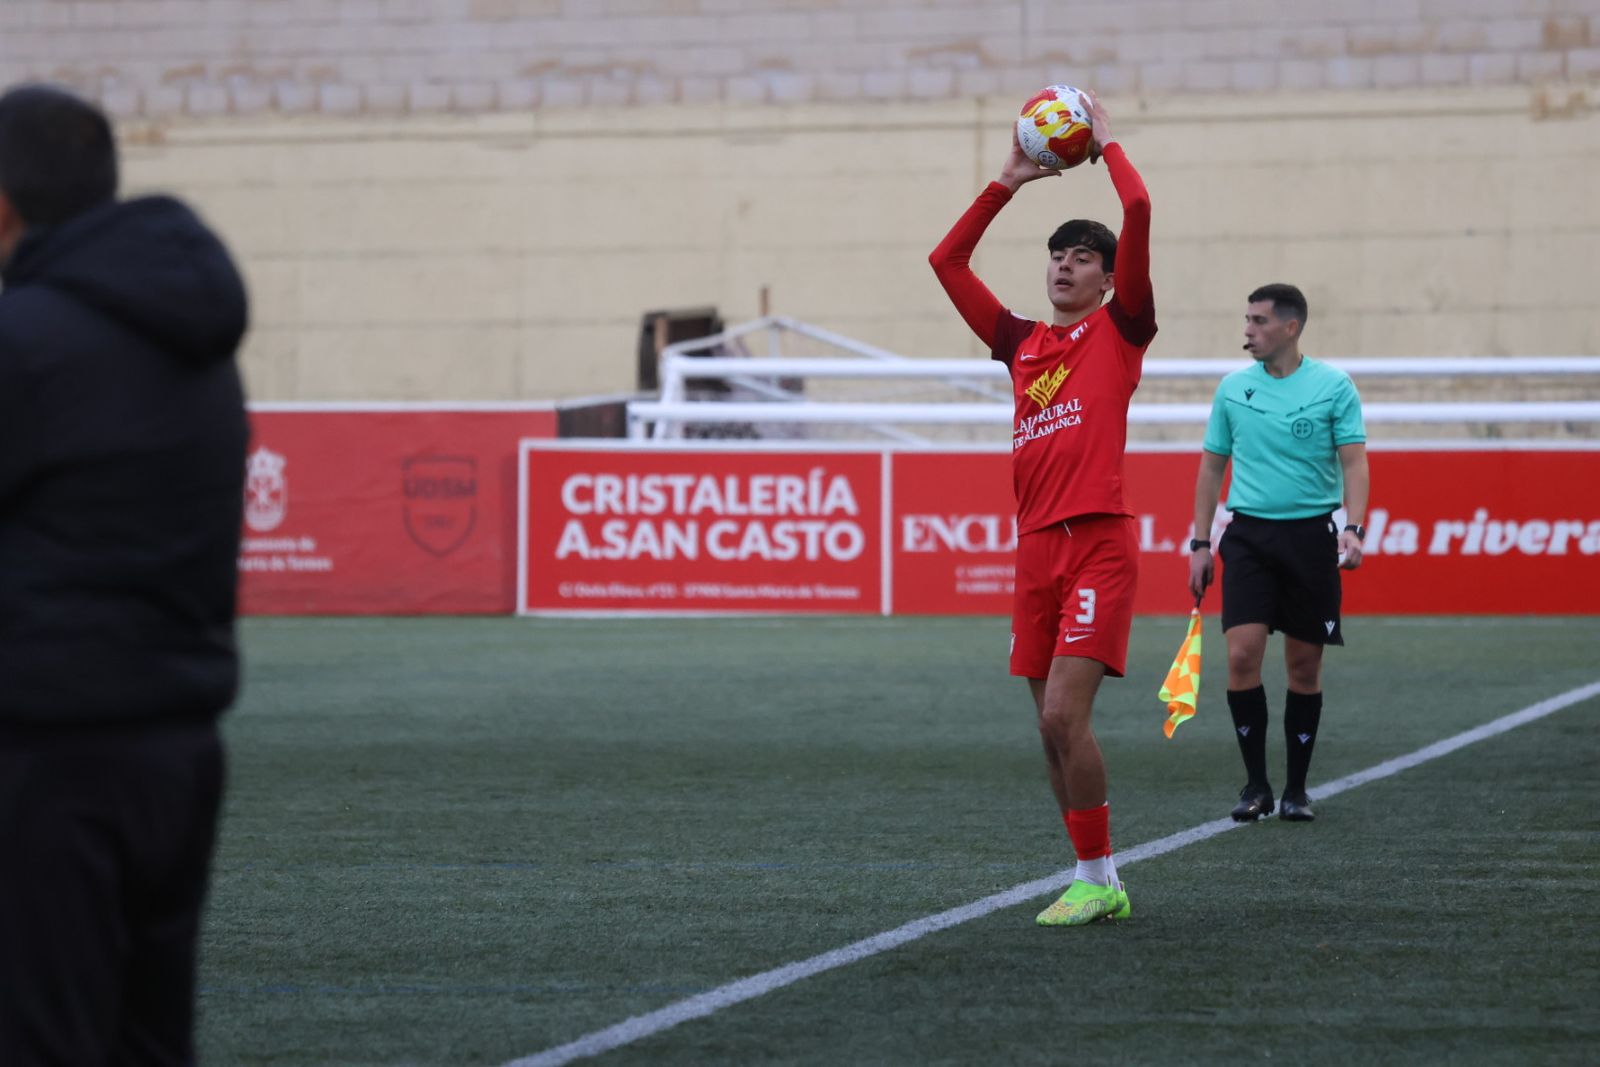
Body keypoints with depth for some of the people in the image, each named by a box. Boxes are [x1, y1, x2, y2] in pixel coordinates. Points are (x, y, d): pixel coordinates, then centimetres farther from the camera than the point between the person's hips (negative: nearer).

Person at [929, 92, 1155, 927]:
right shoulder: (1022, 344, 18)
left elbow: (1139, 210, -7)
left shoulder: (1120, 330, 4)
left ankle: (1096, 877, -5)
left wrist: (1107, 141, 8)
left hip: (1099, 543, -6)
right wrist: (1009, 180, 22)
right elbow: (948, 261, 23)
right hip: (1037, 546, 6)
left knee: (1064, 713, -15)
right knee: (1053, 728, 6)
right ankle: (1097, 883, 14)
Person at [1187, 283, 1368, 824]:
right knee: (1242, 656, -12)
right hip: (1249, 535, 2)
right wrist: (1199, 543, 9)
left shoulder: (1334, 386, -1)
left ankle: (1296, 789, 14)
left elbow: (1354, 462, -6)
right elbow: (1212, 467, 13)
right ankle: (1255, 784, 0)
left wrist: (1354, 528, -21)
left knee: (1305, 667, 3)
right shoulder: (1233, 388, 7)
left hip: (1311, 536, -1)